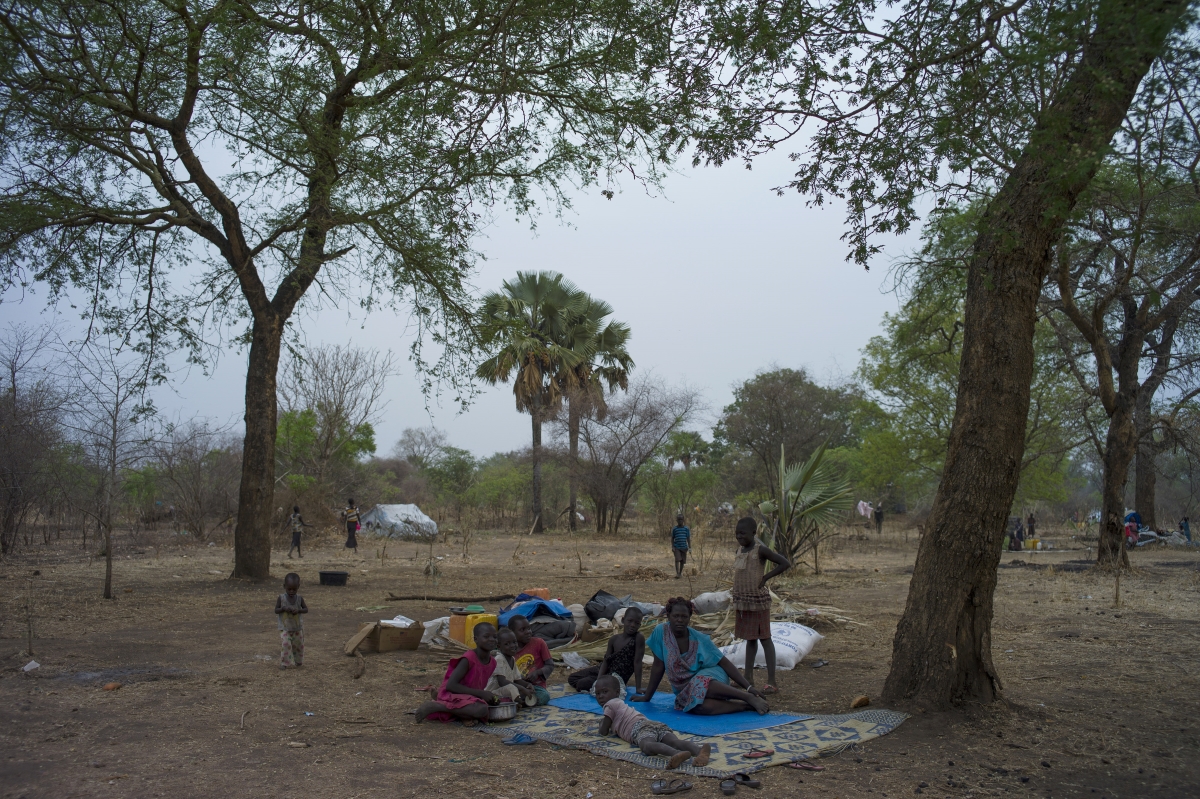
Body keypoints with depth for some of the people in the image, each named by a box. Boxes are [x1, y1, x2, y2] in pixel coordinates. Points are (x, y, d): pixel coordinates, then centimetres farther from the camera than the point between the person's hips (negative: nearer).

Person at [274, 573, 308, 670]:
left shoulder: (299, 598, -5)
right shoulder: (281, 598, -9)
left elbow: (306, 609, -2)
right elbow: (276, 610, -7)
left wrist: (298, 610, -22)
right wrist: (284, 608, -26)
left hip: (298, 627, 2)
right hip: (284, 628, -2)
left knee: (298, 644, 12)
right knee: (285, 644, -14)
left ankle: (298, 661, 32)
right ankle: (284, 663, -2)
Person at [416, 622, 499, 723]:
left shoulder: (492, 662, 6)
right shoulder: (469, 659, -18)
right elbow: (450, 685, -23)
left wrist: (491, 697, -4)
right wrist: (481, 693, -23)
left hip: (470, 697, 9)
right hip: (452, 696, -9)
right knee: (481, 710, -33)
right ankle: (434, 706, -18)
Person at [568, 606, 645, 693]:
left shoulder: (639, 638, -21)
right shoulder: (614, 639, -5)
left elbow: (637, 662, -22)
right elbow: (606, 661, -7)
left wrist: (638, 688, -24)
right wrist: (598, 680, -21)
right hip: (605, 670, 7)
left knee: (581, 684, -18)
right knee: (571, 678, 14)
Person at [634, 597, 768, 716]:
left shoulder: (700, 639, -10)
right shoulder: (661, 632, -9)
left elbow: (724, 663, -6)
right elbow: (658, 667, -1)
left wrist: (748, 687, -12)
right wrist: (647, 697, 2)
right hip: (686, 691, 1)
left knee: (700, 685, -40)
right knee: (701, 707, -37)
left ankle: (750, 698, -25)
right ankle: (746, 705, -19)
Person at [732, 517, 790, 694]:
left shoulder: (760, 550, -14)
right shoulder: (740, 549, 8)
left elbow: (785, 563, -18)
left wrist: (766, 577, -16)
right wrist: (737, 600, 11)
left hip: (758, 600, -8)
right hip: (743, 600, 8)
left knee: (764, 638, -4)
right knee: (749, 639, 14)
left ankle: (771, 682, -2)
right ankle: (748, 677, 22)